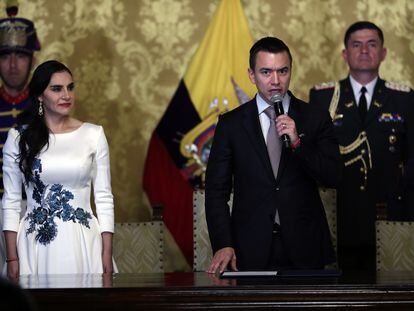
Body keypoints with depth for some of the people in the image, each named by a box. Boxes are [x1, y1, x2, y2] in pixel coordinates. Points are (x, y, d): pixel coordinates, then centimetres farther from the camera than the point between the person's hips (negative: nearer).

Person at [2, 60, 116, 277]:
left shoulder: (93, 135, 4)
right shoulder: (19, 137, 3)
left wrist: (107, 255, -2)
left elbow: (104, 197, 4)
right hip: (37, 243, 0)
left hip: (83, 243, 0)